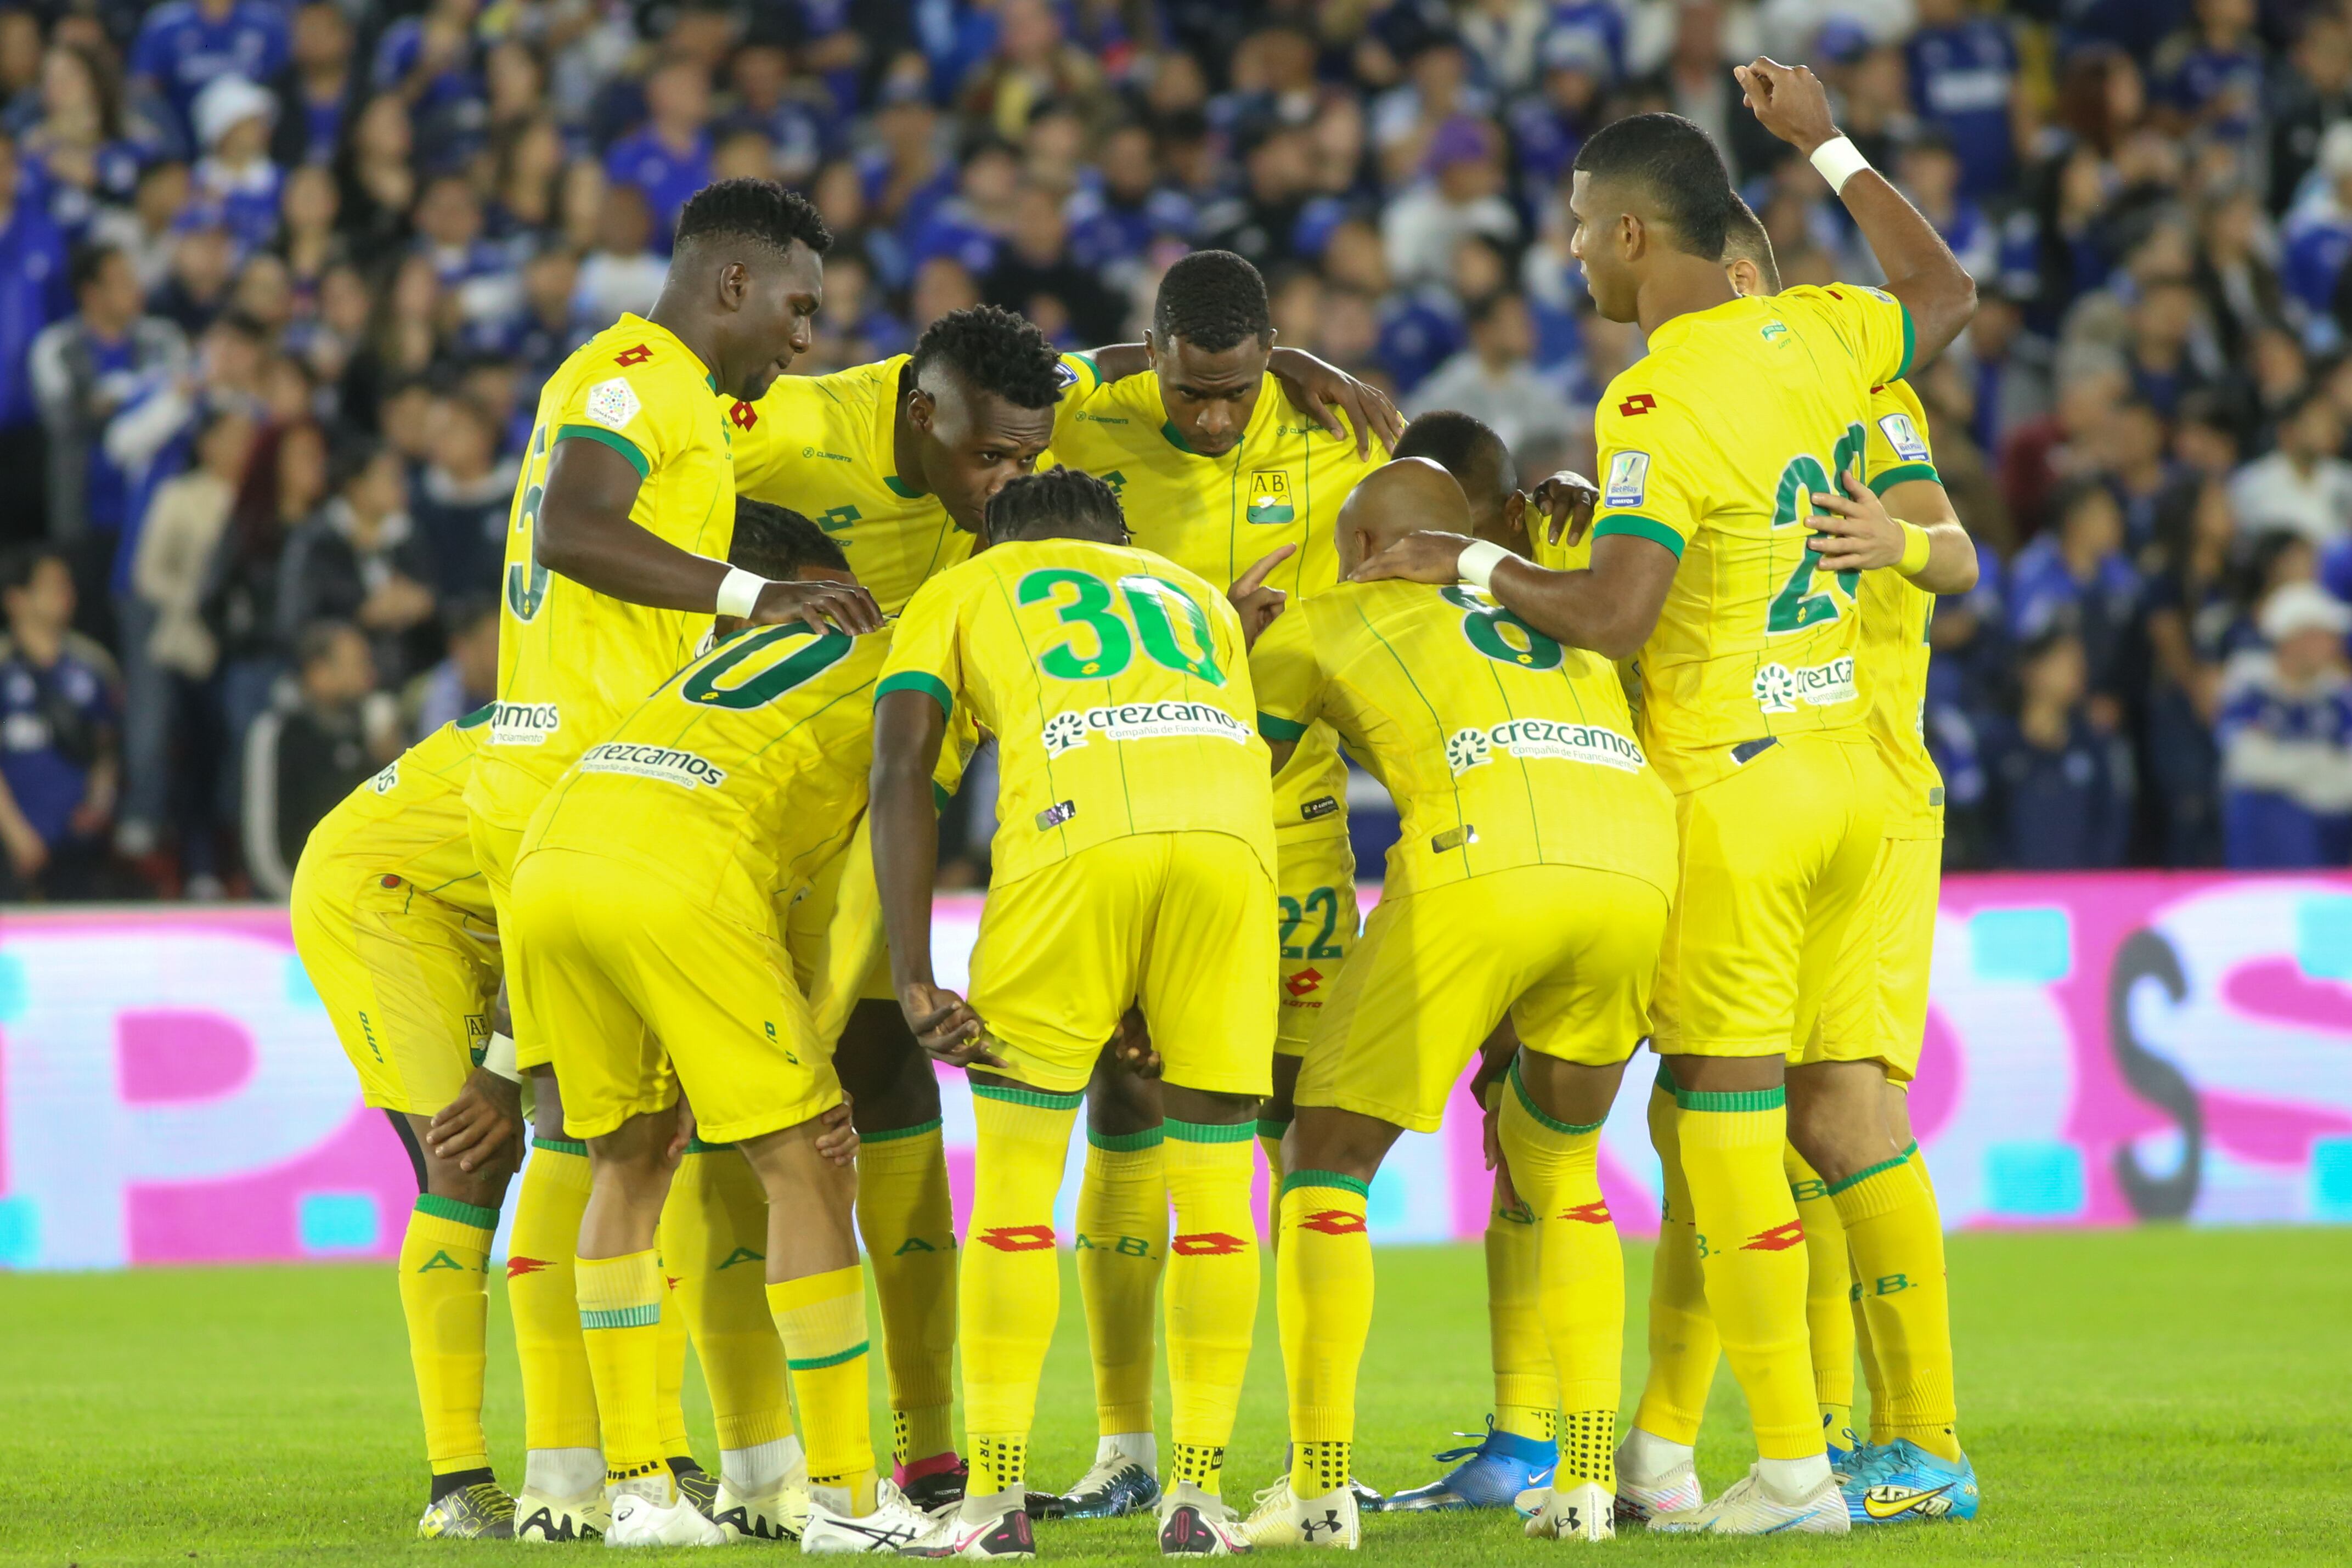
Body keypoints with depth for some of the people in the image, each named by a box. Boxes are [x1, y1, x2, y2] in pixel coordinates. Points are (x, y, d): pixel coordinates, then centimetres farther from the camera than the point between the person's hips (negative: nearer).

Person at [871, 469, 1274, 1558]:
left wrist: (914, 983, 6)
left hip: (1075, 829, -2)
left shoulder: (959, 592, 29)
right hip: (1229, 819, 2)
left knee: (1015, 1171, 10)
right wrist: (1172, 1016, 32)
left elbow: (902, 770, 13)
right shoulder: (1197, 598, 39)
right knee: (1214, 1171, 14)